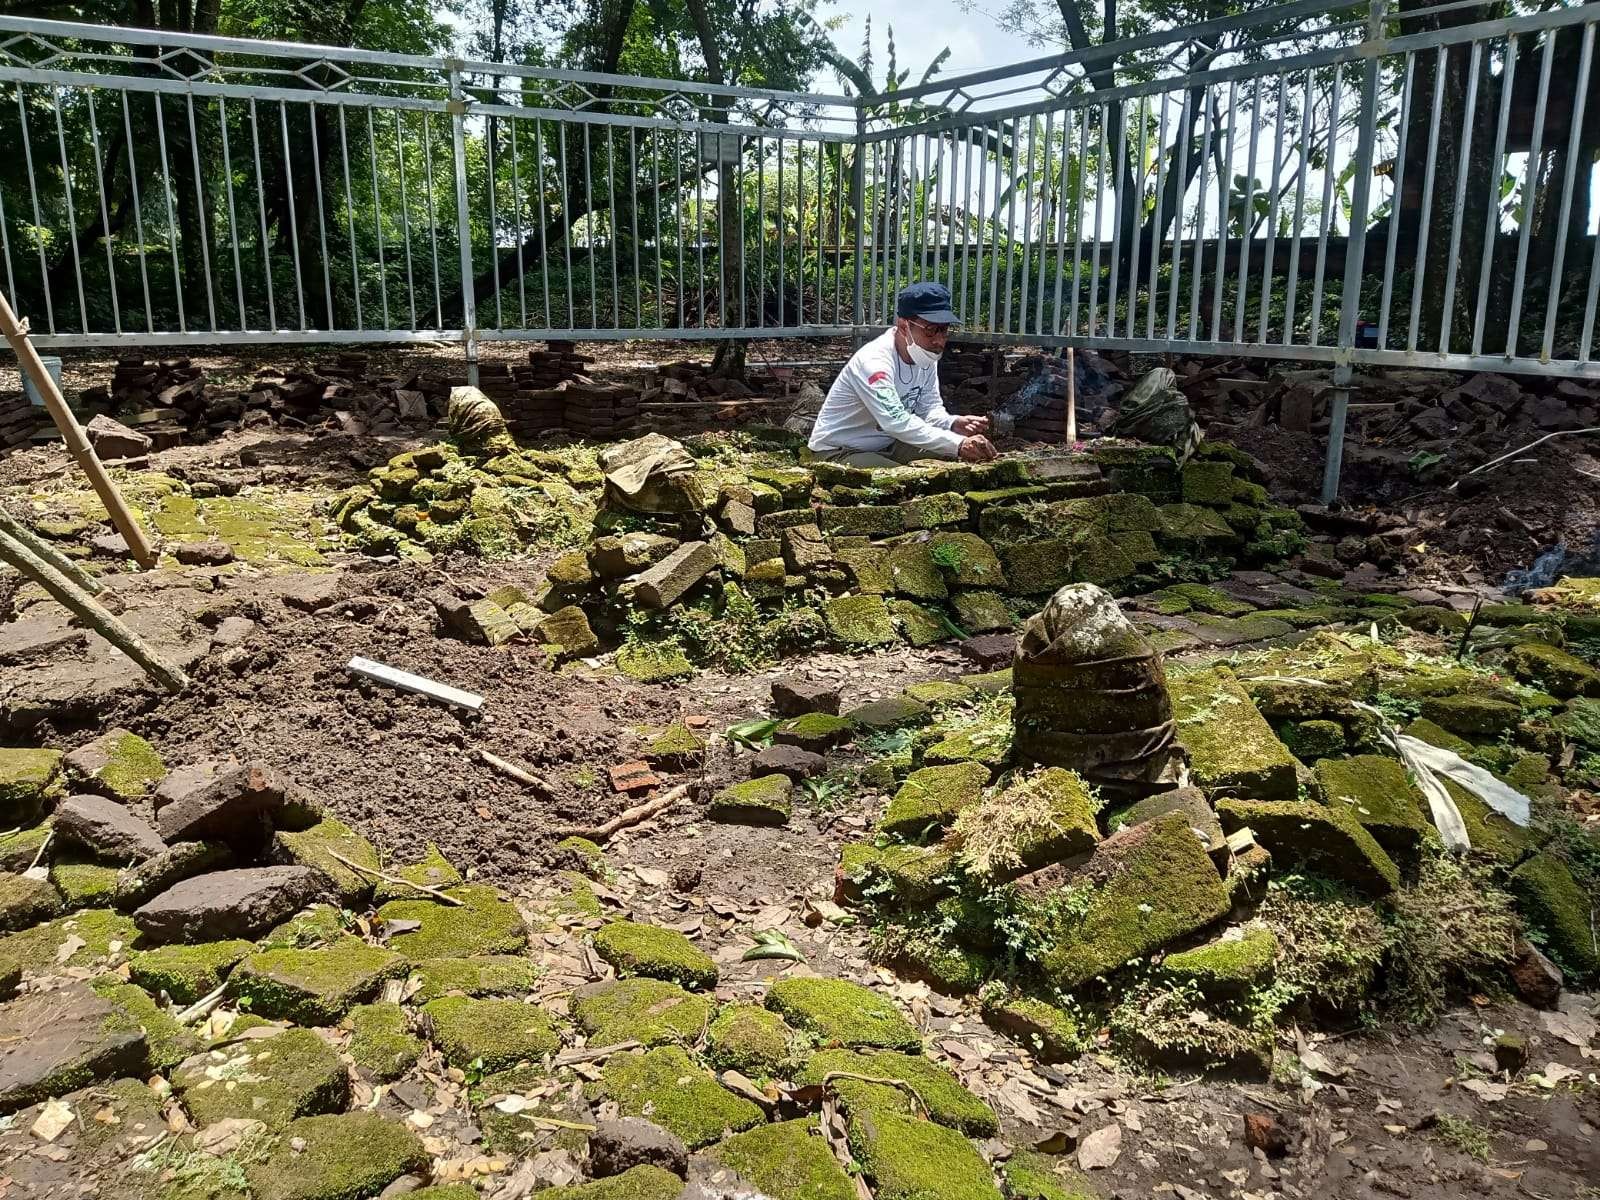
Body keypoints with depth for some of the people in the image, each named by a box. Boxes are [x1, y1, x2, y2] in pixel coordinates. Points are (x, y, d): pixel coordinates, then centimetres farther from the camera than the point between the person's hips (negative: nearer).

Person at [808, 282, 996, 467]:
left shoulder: (927, 356, -3)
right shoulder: (873, 361, -30)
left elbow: (930, 409, 1)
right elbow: (897, 422, -41)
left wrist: (953, 424, -23)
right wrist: (958, 444, -47)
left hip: (888, 445, 8)